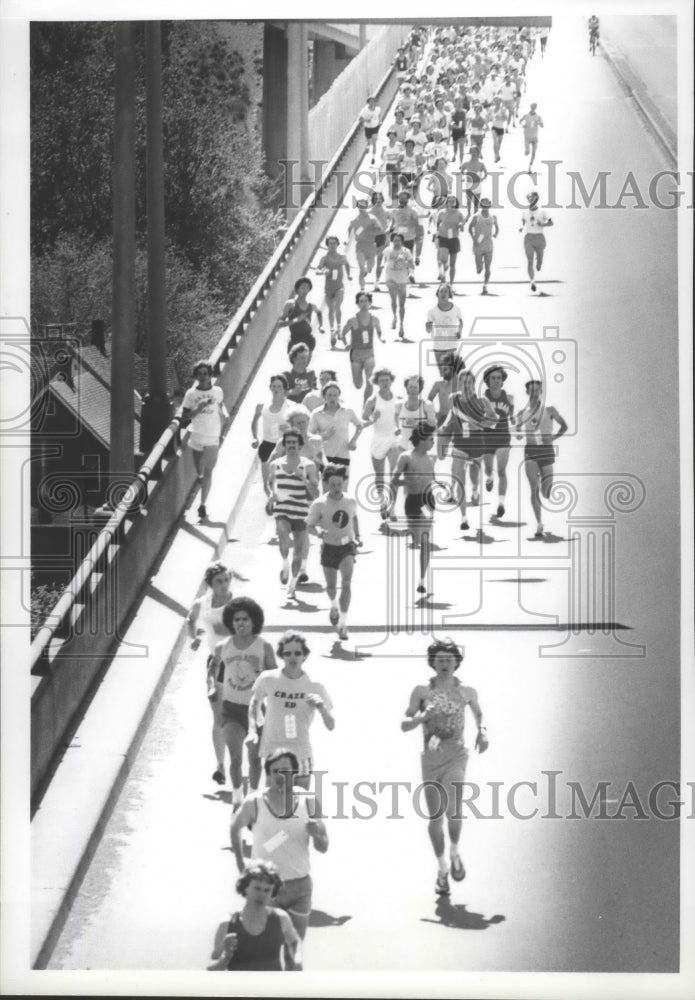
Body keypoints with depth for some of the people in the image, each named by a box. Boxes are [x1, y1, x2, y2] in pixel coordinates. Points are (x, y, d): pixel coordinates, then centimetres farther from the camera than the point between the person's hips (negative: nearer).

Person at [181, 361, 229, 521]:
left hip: (213, 439, -1)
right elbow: (184, 418, -5)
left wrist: (225, 414, 1)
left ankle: (203, 504, -8)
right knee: (199, 472, 13)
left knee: (207, 472, -8)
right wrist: (198, 409, -19)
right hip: (197, 438, 1)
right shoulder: (191, 393, -4)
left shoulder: (217, 391, -1)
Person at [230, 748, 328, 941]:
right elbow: (235, 828, 9)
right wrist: (241, 865, 5)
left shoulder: (308, 801, -6)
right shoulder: (255, 803, -11)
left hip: (299, 887, 2)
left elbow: (323, 848, 0)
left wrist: (316, 834, -22)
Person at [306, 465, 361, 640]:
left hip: (347, 546, 1)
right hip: (329, 547, 0)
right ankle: (334, 604, 47)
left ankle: (343, 621, -15)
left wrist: (357, 535, 12)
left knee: (346, 583, -18)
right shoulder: (319, 504, -15)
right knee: (331, 586, 11)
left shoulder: (351, 501, -6)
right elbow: (309, 525, -9)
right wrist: (318, 532, -29)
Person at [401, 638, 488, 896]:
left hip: (456, 756, -1)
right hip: (430, 757, 1)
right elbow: (404, 725, 1)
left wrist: (482, 730, 4)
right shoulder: (422, 691, 0)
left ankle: (455, 853, 7)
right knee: (435, 817, 3)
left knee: (451, 809, -22)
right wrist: (423, 716, -17)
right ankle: (442, 868, 22)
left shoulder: (466, 691, 2)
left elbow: (478, 712, 23)